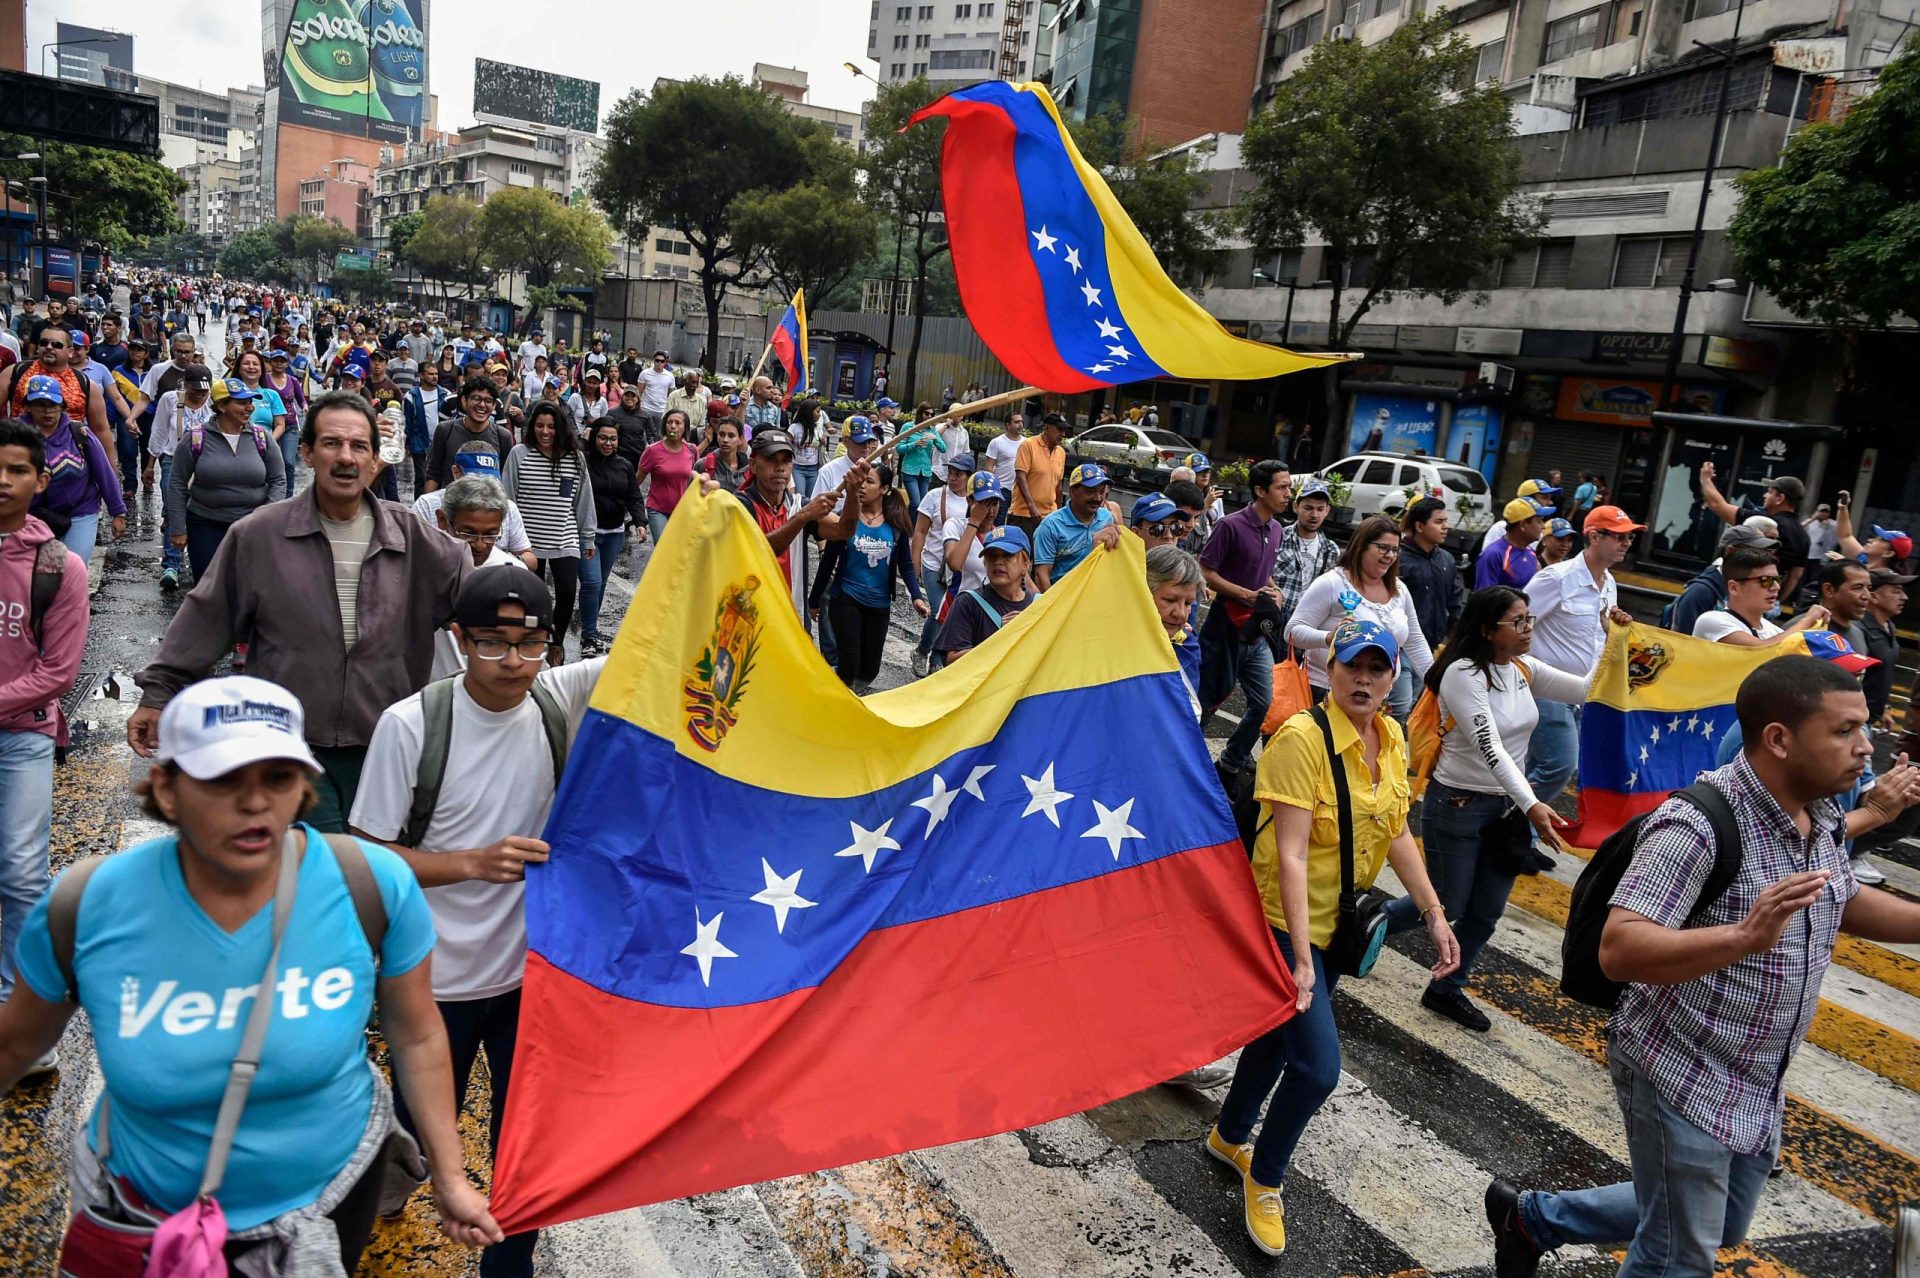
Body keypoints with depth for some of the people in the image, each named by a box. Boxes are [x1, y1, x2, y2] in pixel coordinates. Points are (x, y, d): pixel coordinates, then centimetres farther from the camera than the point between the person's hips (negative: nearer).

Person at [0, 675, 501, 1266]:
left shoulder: (373, 886, -23)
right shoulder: (86, 907, -21)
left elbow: (415, 1036, -9)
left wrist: (449, 1177, -4)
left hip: (331, 1192, 0)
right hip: (148, 1212, 1)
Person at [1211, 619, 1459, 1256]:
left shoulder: (1391, 737, -2)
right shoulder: (1303, 739, -26)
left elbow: (1397, 832, 9)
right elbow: (1290, 854, -29)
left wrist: (1434, 914, 6)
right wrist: (1301, 956, -31)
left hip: (1340, 918, 7)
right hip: (1287, 919, -7)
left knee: (1280, 1032, 22)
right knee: (1317, 1064, -9)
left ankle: (1229, 1135, 47)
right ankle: (1264, 1179, 18)